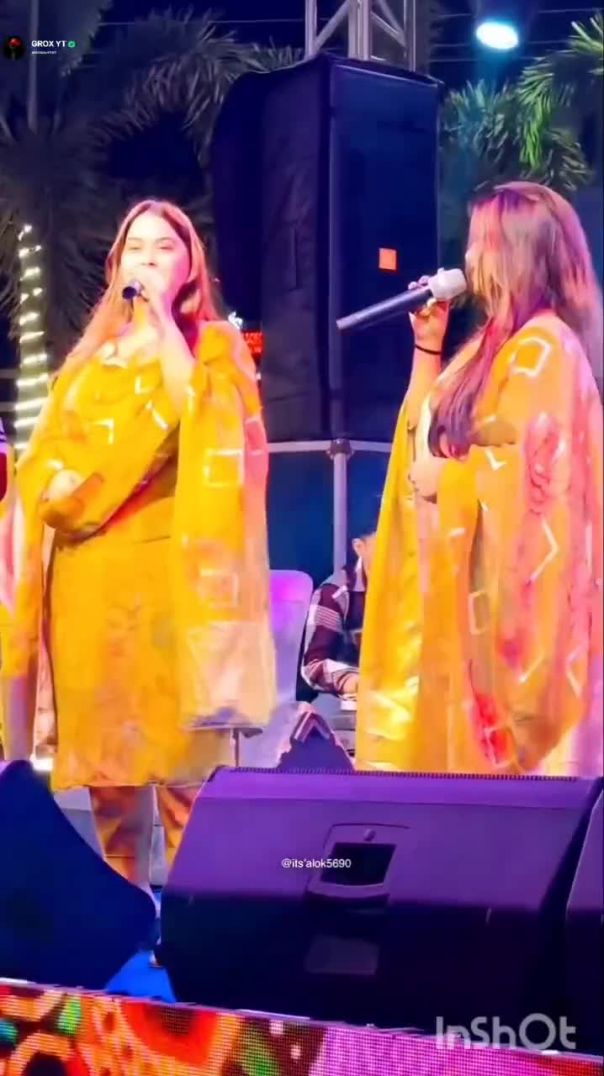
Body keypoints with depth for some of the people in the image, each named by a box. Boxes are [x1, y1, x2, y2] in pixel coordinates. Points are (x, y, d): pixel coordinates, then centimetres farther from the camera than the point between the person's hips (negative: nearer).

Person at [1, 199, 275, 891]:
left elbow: (201, 418, -13)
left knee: (183, 759, -10)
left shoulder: (213, 345, 8)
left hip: (169, 569, -4)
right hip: (89, 575, 4)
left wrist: (162, 316, -9)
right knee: (107, 756, 3)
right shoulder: (90, 357, 21)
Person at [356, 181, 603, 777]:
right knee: (473, 744, 10)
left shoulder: (540, 346, -13)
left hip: (505, 582, -10)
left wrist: (439, 478, -10)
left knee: (499, 750, -6)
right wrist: (427, 347, 15)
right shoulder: (499, 341, 17)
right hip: (470, 579, 10)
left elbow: (520, 467, -20)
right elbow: (427, 431, 22)